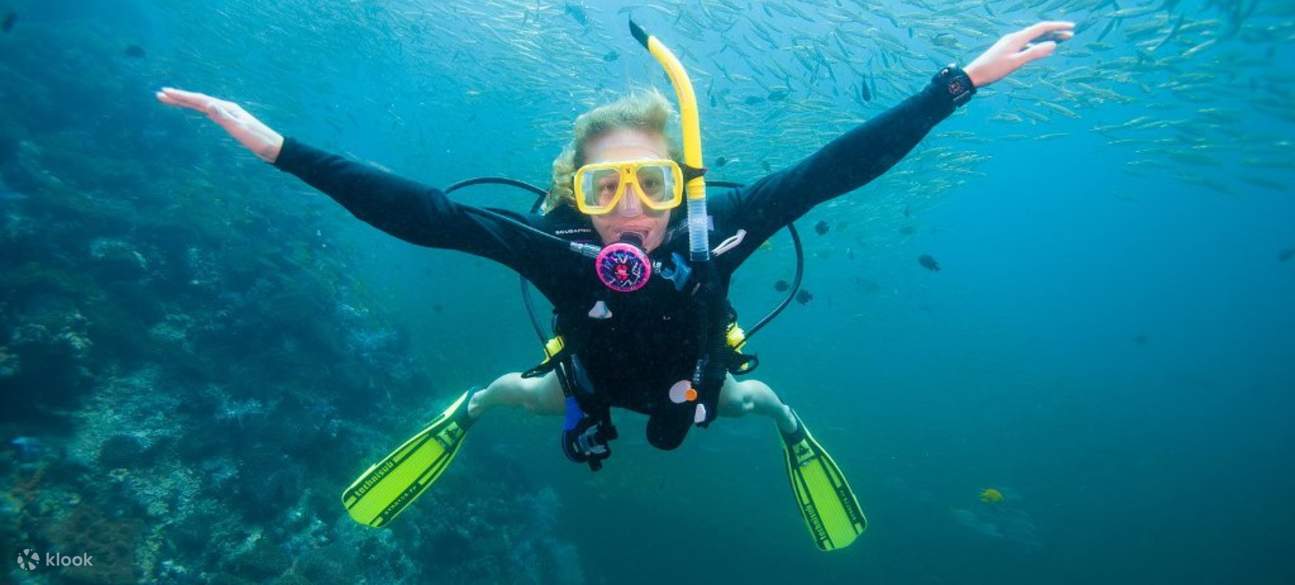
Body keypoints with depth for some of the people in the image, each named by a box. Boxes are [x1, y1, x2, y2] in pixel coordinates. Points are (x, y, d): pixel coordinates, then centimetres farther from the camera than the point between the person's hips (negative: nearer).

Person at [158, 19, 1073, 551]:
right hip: (597, 385, 0)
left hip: (694, 383, 1)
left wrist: (968, 77, -43)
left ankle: (794, 430, 65)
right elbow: (416, 211, -45)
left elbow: (838, 166, -42)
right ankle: (461, 415, 60)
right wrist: (273, 145, -50)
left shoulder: (717, 233, -42)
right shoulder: (556, 251, -42)